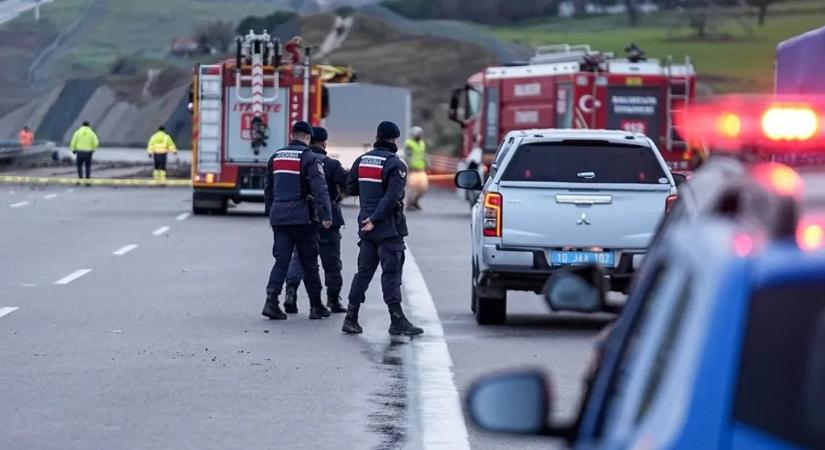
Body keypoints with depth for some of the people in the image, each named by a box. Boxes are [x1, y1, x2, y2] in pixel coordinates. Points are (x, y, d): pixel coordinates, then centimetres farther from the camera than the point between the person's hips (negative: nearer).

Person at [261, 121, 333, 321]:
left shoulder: (276, 157, 12)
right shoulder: (310, 158, -7)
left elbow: (268, 188, 20)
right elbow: (320, 189, -16)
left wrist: (271, 213, 29)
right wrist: (326, 215, -18)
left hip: (279, 216, 4)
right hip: (302, 217, -4)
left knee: (281, 260, 3)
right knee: (309, 263, 5)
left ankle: (271, 300, -15)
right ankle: (316, 307, 12)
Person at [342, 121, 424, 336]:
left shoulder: (362, 160, 10)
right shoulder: (395, 164, -12)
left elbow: (351, 187, 16)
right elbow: (392, 197, -20)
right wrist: (375, 219, -18)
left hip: (367, 227, 6)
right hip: (388, 228, -6)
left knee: (364, 271, 12)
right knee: (391, 272, -5)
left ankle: (351, 318, 10)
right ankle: (397, 320, -5)